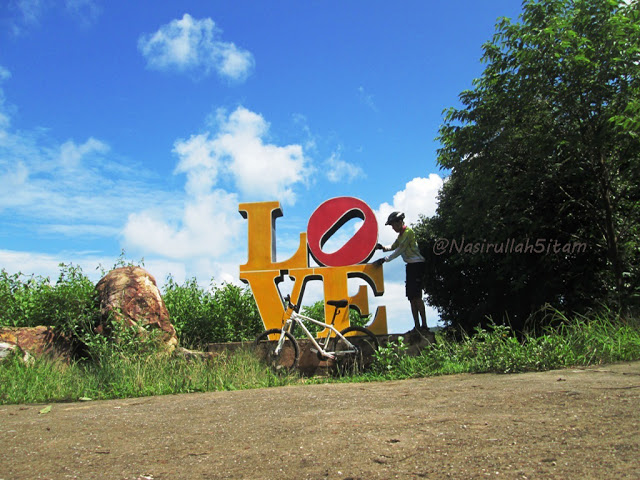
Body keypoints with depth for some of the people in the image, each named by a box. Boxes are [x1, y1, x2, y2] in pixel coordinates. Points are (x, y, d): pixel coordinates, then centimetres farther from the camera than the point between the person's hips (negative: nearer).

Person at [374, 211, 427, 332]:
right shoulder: (401, 235, 18)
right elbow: (393, 247, 22)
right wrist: (382, 248, 3)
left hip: (417, 264, -9)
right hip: (410, 266, 9)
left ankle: (424, 325, -15)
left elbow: (400, 250, -16)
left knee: (416, 296, -15)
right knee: (411, 297, 5)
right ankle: (417, 326, 7)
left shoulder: (408, 232, -11)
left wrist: (385, 259, -16)